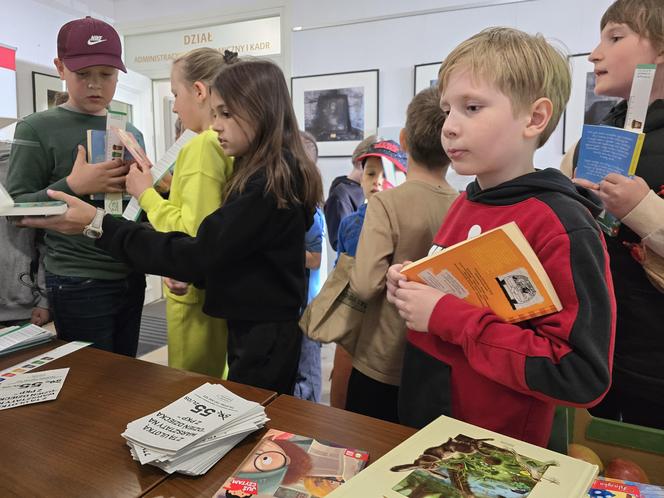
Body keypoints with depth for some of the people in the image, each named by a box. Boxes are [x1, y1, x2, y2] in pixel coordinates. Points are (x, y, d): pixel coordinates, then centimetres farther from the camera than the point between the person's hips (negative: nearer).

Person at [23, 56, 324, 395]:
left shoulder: (271, 182, -22)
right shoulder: (271, 174, 9)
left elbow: (197, 256, -24)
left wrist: (99, 225, -20)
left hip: (263, 334, -9)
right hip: (258, 324, 9)